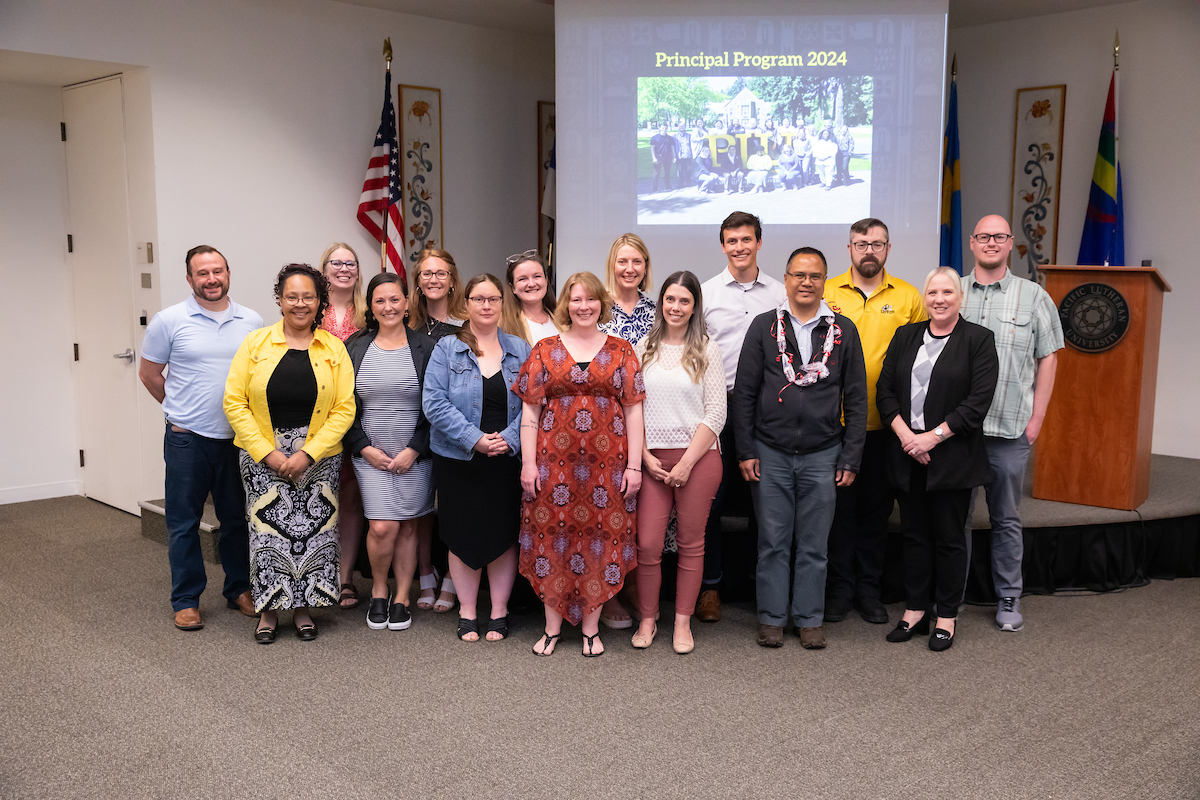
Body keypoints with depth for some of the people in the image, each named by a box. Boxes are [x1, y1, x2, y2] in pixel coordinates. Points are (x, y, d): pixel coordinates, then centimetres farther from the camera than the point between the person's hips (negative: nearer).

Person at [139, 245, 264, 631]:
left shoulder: (252, 322, 3)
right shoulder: (169, 321, -3)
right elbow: (149, 373, 6)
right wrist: (181, 410, 8)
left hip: (239, 438, 2)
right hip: (188, 439, -2)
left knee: (238, 519, 12)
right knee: (184, 522, 5)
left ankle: (239, 589, 27)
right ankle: (186, 600, 17)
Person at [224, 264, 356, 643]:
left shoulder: (334, 349, 2)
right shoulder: (255, 343, 1)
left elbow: (344, 409, -3)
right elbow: (234, 402, -3)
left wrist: (308, 454, -12)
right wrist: (267, 453, -11)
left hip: (317, 456, 1)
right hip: (263, 456, 0)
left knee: (312, 530, 4)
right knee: (268, 530, 2)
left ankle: (304, 608, 20)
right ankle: (268, 610, 17)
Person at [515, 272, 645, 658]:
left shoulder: (621, 351, 7)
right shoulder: (545, 350, 7)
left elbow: (633, 410, 4)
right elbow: (530, 410, 4)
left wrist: (634, 465, -2)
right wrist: (528, 464, -3)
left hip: (607, 463, 0)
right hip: (554, 461, 0)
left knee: (601, 537, 4)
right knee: (553, 535, 4)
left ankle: (591, 626, 18)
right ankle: (552, 626, 18)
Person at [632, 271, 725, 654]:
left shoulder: (706, 349, 2)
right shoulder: (644, 348, 9)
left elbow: (716, 412, -3)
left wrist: (687, 462, -9)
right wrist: (646, 456, -3)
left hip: (698, 457, -1)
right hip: (652, 460, 1)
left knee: (691, 543, 6)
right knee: (647, 543, -3)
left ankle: (683, 622, 19)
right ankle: (647, 619, 15)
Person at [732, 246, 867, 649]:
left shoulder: (844, 330, 4)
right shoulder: (764, 326, 3)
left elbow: (856, 399, 5)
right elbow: (744, 393, 2)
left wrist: (850, 458, 0)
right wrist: (745, 451, -3)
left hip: (822, 455, 1)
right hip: (770, 453, 0)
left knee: (814, 545, 8)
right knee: (773, 542, 6)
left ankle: (809, 619, 21)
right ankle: (771, 618, 19)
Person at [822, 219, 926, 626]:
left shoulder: (908, 297, 5)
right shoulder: (826, 293, 2)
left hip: (885, 423, 1)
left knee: (877, 507, 10)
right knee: (839, 504, 6)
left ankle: (869, 588, 23)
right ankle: (840, 587, 19)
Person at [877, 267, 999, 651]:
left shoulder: (978, 339, -2)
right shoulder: (905, 336, 10)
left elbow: (978, 402, -10)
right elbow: (885, 390, 6)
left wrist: (932, 437, -14)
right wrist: (905, 435, -8)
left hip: (951, 457, -3)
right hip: (907, 454, 4)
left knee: (949, 536, 4)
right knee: (914, 533, 10)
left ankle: (946, 616, 17)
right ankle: (915, 610, 21)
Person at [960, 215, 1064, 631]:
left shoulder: (1034, 296, 5)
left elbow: (1047, 359, 6)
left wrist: (1036, 417, 0)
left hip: (1009, 428, -1)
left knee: (1006, 519, 8)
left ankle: (1009, 599, 21)